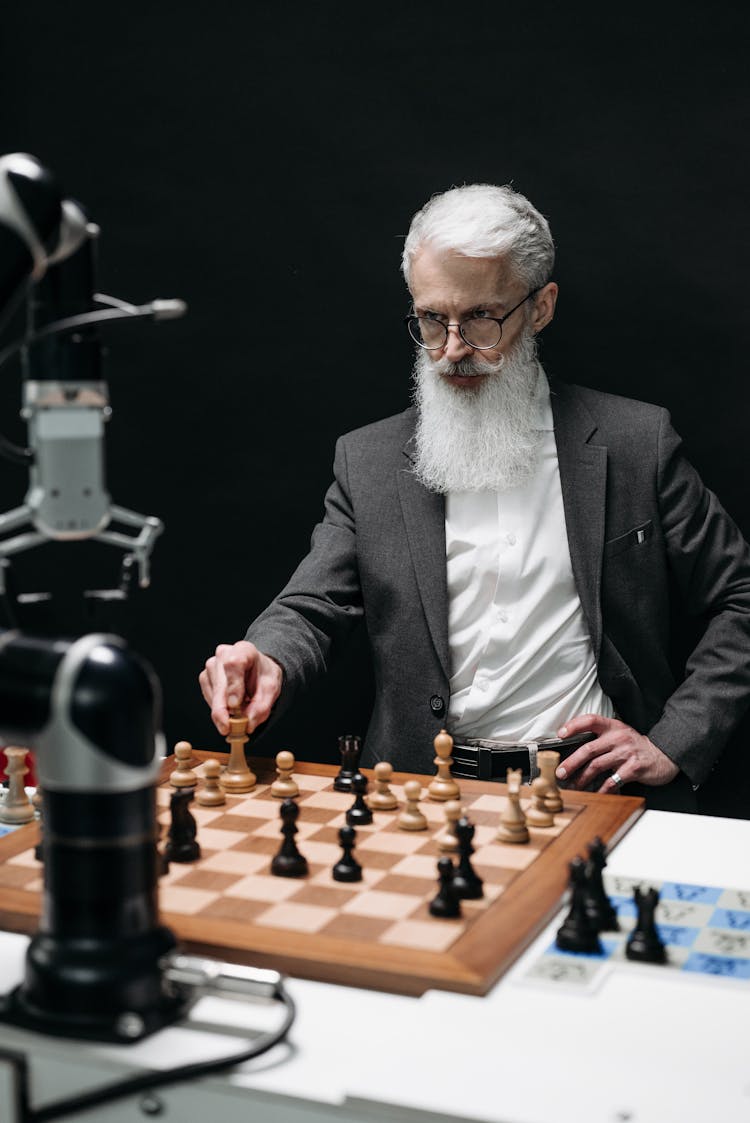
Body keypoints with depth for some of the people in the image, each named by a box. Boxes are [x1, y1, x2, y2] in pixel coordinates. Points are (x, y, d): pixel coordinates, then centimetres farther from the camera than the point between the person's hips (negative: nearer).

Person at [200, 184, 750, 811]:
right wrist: (267, 665, -17)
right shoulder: (367, 462, 11)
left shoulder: (632, 445, 7)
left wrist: (673, 745, -1)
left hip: (590, 788, -1)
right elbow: (309, 611, 8)